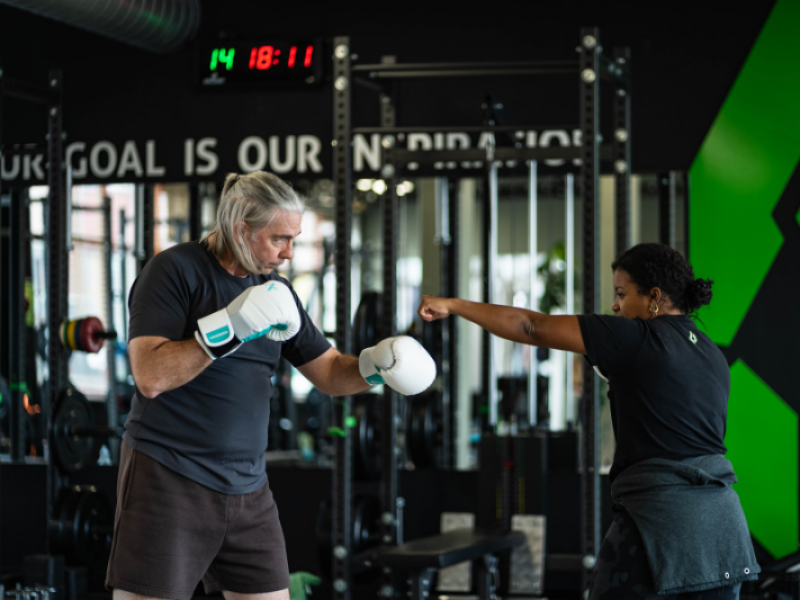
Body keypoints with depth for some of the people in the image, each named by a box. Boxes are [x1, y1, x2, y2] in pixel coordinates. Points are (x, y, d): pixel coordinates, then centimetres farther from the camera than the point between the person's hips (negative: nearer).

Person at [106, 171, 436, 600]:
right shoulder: (174, 270, -9)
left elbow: (329, 371, 15)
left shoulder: (273, 289, 11)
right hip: (168, 481, -6)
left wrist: (375, 364, -7)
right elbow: (149, 377, -20)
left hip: (248, 491, 6)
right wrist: (231, 327, -27)